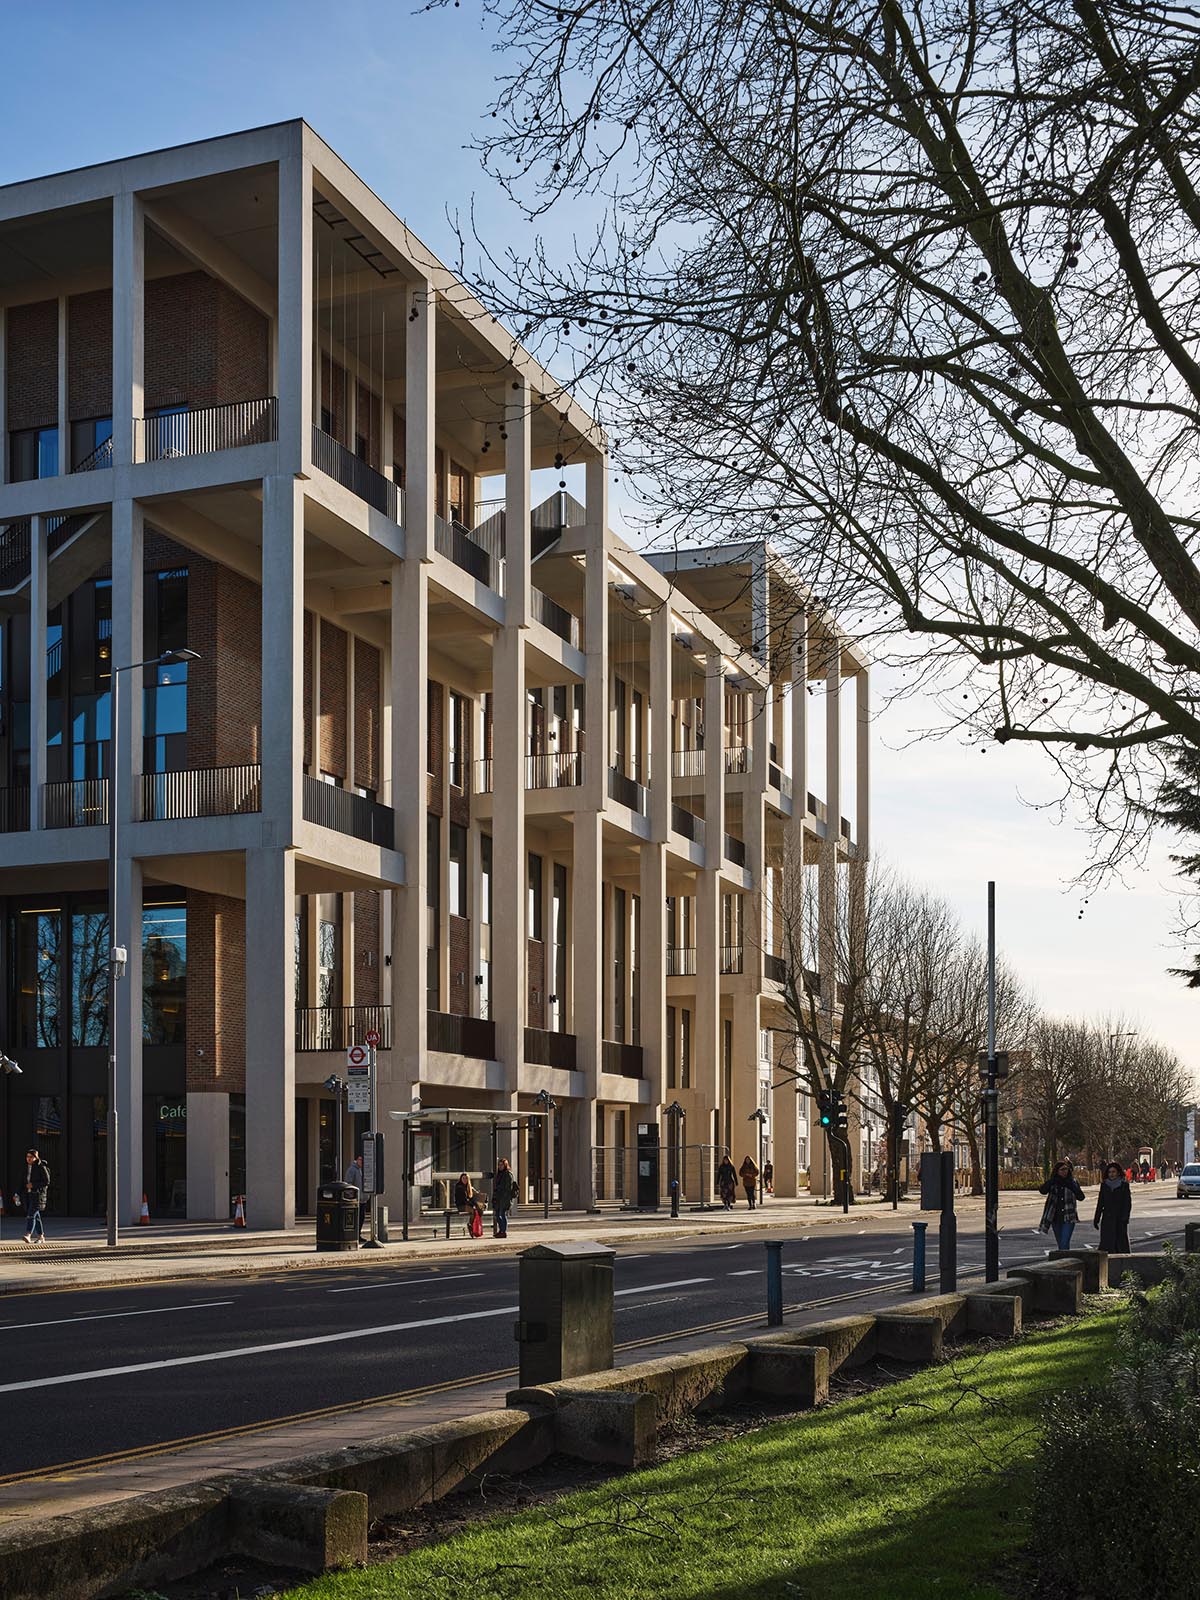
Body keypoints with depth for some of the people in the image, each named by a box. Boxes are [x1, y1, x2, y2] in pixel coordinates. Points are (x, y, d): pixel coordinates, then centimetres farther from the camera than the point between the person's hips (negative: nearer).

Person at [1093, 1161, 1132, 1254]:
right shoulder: (1104, 1186, 9)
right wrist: (1096, 1219, 10)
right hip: (1107, 1220, 3)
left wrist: (1125, 1218, -13)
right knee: (1107, 1244, -2)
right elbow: (1100, 1204, 13)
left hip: (1119, 1220, -3)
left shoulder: (1124, 1185, 1)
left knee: (1121, 1242, -2)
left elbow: (1128, 1203, -3)